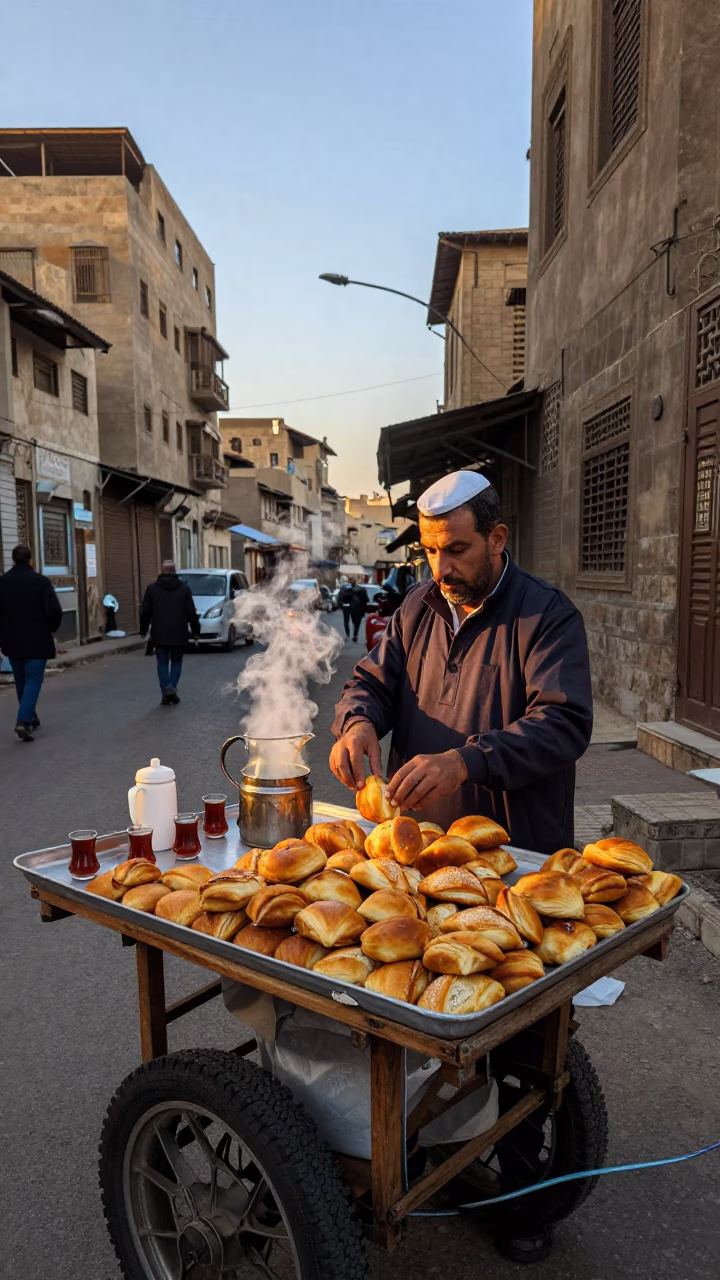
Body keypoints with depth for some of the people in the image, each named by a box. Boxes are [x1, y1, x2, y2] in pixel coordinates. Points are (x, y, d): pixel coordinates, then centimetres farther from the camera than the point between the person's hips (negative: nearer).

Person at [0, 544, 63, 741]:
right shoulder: (41, 581, -9)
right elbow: (55, 610, -15)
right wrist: (51, 629, 2)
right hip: (37, 640, -4)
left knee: (21, 681, 18)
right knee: (33, 680, -1)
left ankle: (30, 718, 27)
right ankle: (23, 721, -16)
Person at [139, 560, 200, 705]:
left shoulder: (152, 588, 2)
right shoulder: (184, 588, 0)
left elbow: (145, 612, 3)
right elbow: (191, 612, -1)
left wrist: (143, 630, 13)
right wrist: (195, 630, 6)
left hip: (159, 634, 0)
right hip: (179, 634, 0)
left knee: (162, 663, 7)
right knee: (176, 662, 11)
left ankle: (165, 693, -1)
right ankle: (171, 687, -9)